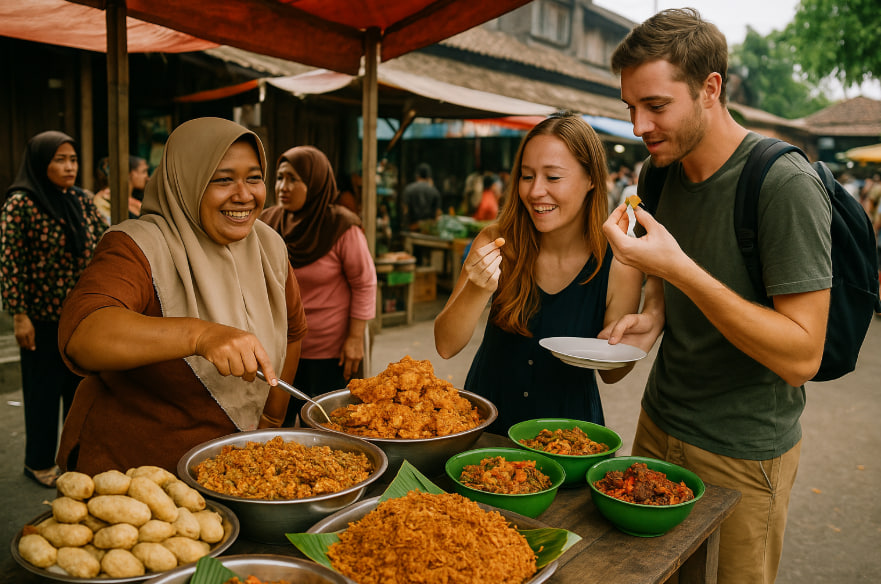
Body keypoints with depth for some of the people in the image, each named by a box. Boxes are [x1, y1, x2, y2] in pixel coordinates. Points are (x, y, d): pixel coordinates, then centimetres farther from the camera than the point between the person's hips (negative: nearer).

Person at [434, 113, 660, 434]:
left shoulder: (618, 266, -14)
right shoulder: (496, 242, -10)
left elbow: (609, 373, -1)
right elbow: (446, 346, -11)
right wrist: (478, 290, -28)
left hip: (566, 425, 0)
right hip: (486, 418, 1)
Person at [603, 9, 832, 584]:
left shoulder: (786, 184, -21)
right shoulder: (661, 171, 2)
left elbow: (802, 357, -25)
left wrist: (678, 269, -32)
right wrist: (649, 319, -5)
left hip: (742, 455, -6)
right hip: (658, 426, 7)